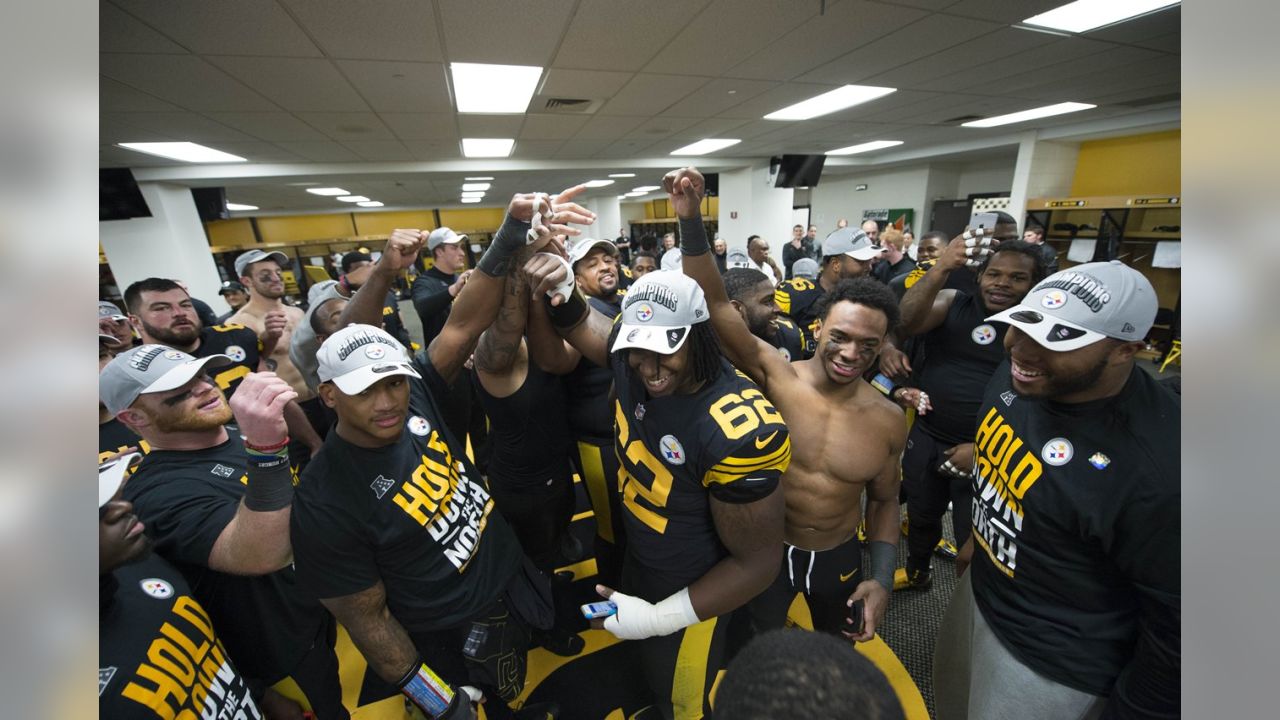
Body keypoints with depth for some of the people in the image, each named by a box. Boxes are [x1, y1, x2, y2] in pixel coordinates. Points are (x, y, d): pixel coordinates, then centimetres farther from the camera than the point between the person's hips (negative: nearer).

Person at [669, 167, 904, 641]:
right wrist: (691, 220, -42)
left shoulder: (888, 420, -13)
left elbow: (884, 500, 1)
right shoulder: (775, 376, -23)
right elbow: (715, 305, -33)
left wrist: (883, 578, -5)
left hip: (840, 558, 3)